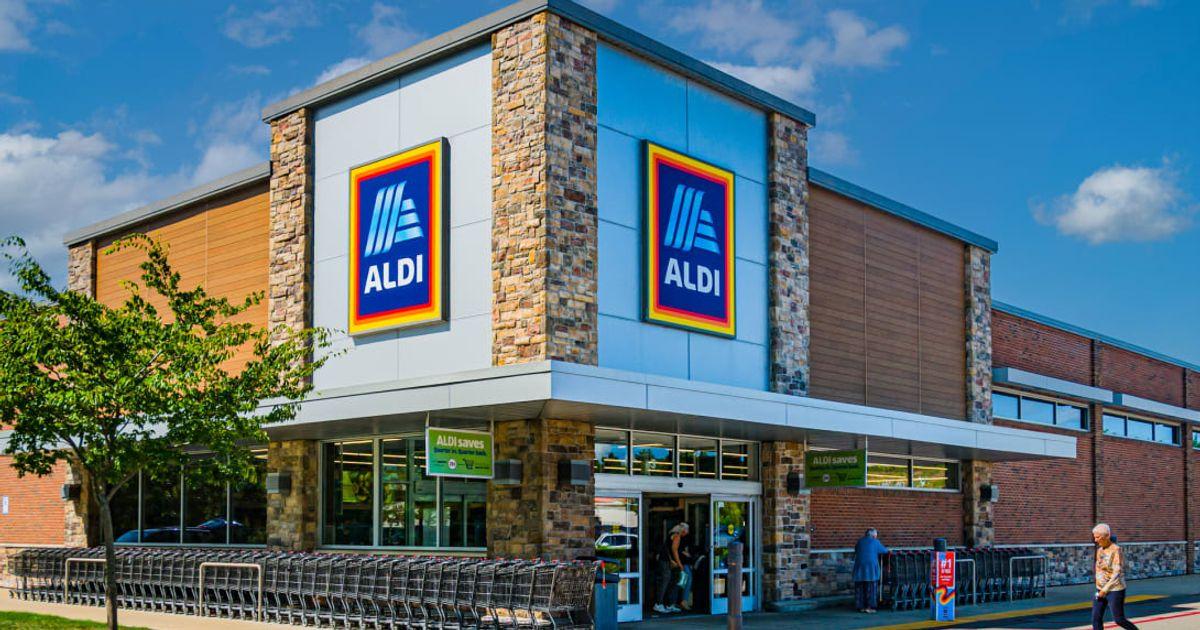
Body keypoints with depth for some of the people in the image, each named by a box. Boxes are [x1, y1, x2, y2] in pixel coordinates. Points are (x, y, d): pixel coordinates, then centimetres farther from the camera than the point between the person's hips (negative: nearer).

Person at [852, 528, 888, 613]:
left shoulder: (860, 541, 11)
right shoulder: (875, 542, 0)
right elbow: (884, 551, 12)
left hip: (859, 567, 4)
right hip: (871, 567, -4)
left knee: (860, 587, 8)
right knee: (870, 587, 1)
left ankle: (861, 607, 8)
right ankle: (868, 607, -3)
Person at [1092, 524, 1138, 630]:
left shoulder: (1116, 550, -16)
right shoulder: (1100, 550, 7)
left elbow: (1117, 573, -20)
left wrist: (1105, 589, -21)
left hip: (1115, 590, -7)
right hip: (1100, 590, 7)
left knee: (1119, 619, 1)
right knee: (1096, 618, 0)